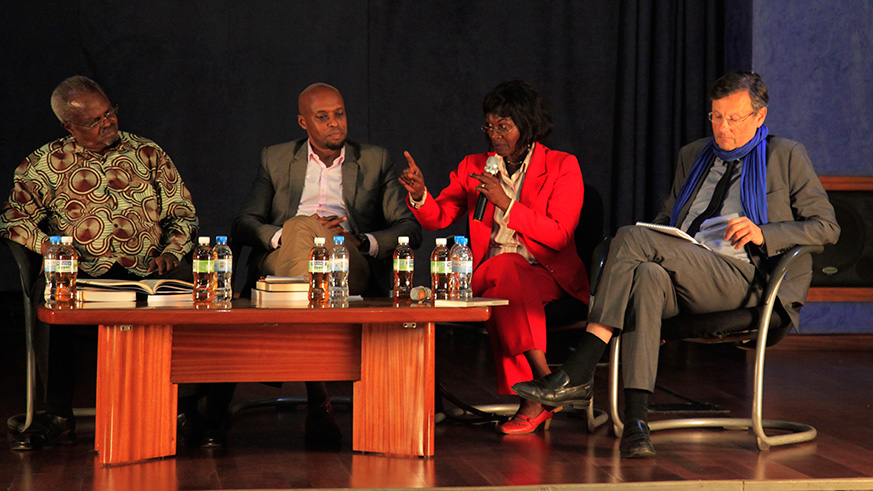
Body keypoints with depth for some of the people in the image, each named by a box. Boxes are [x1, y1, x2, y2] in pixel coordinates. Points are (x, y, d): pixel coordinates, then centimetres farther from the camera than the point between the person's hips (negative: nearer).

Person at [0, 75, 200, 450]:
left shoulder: (148, 155, 17)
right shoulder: (46, 164, 12)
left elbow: (183, 212, 18)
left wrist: (171, 251, -1)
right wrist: (52, 248, -9)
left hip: (149, 270, 1)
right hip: (86, 274, -1)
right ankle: (57, 415, -26)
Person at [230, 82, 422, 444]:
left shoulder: (375, 160, 21)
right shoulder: (276, 159, 23)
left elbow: (410, 228, 12)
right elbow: (244, 223, 13)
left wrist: (363, 241, -7)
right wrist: (284, 235, -8)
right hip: (282, 262, 1)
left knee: (302, 228, -35)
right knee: (300, 227, -36)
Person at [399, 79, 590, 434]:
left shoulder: (562, 167, 2)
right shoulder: (474, 167, 14)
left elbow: (559, 235, -8)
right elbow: (438, 218, 7)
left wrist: (505, 203, -15)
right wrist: (419, 196, -16)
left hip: (546, 275, -3)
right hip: (489, 274, 3)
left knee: (503, 276, -35)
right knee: (503, 269, -34)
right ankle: (544, 383, -33)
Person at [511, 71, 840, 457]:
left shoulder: (786, 157, 12)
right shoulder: (693, 155, 28)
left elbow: (826, 228, 6)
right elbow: (666, 218, 32)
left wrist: (763, 234, -10)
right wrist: (657, 240, 6)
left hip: (739, 277, -5)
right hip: (681, 275, 5)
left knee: (630, 238, -25)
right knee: (647, 276, -34)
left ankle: (577, 376, -28)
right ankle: (635, 420, -42)